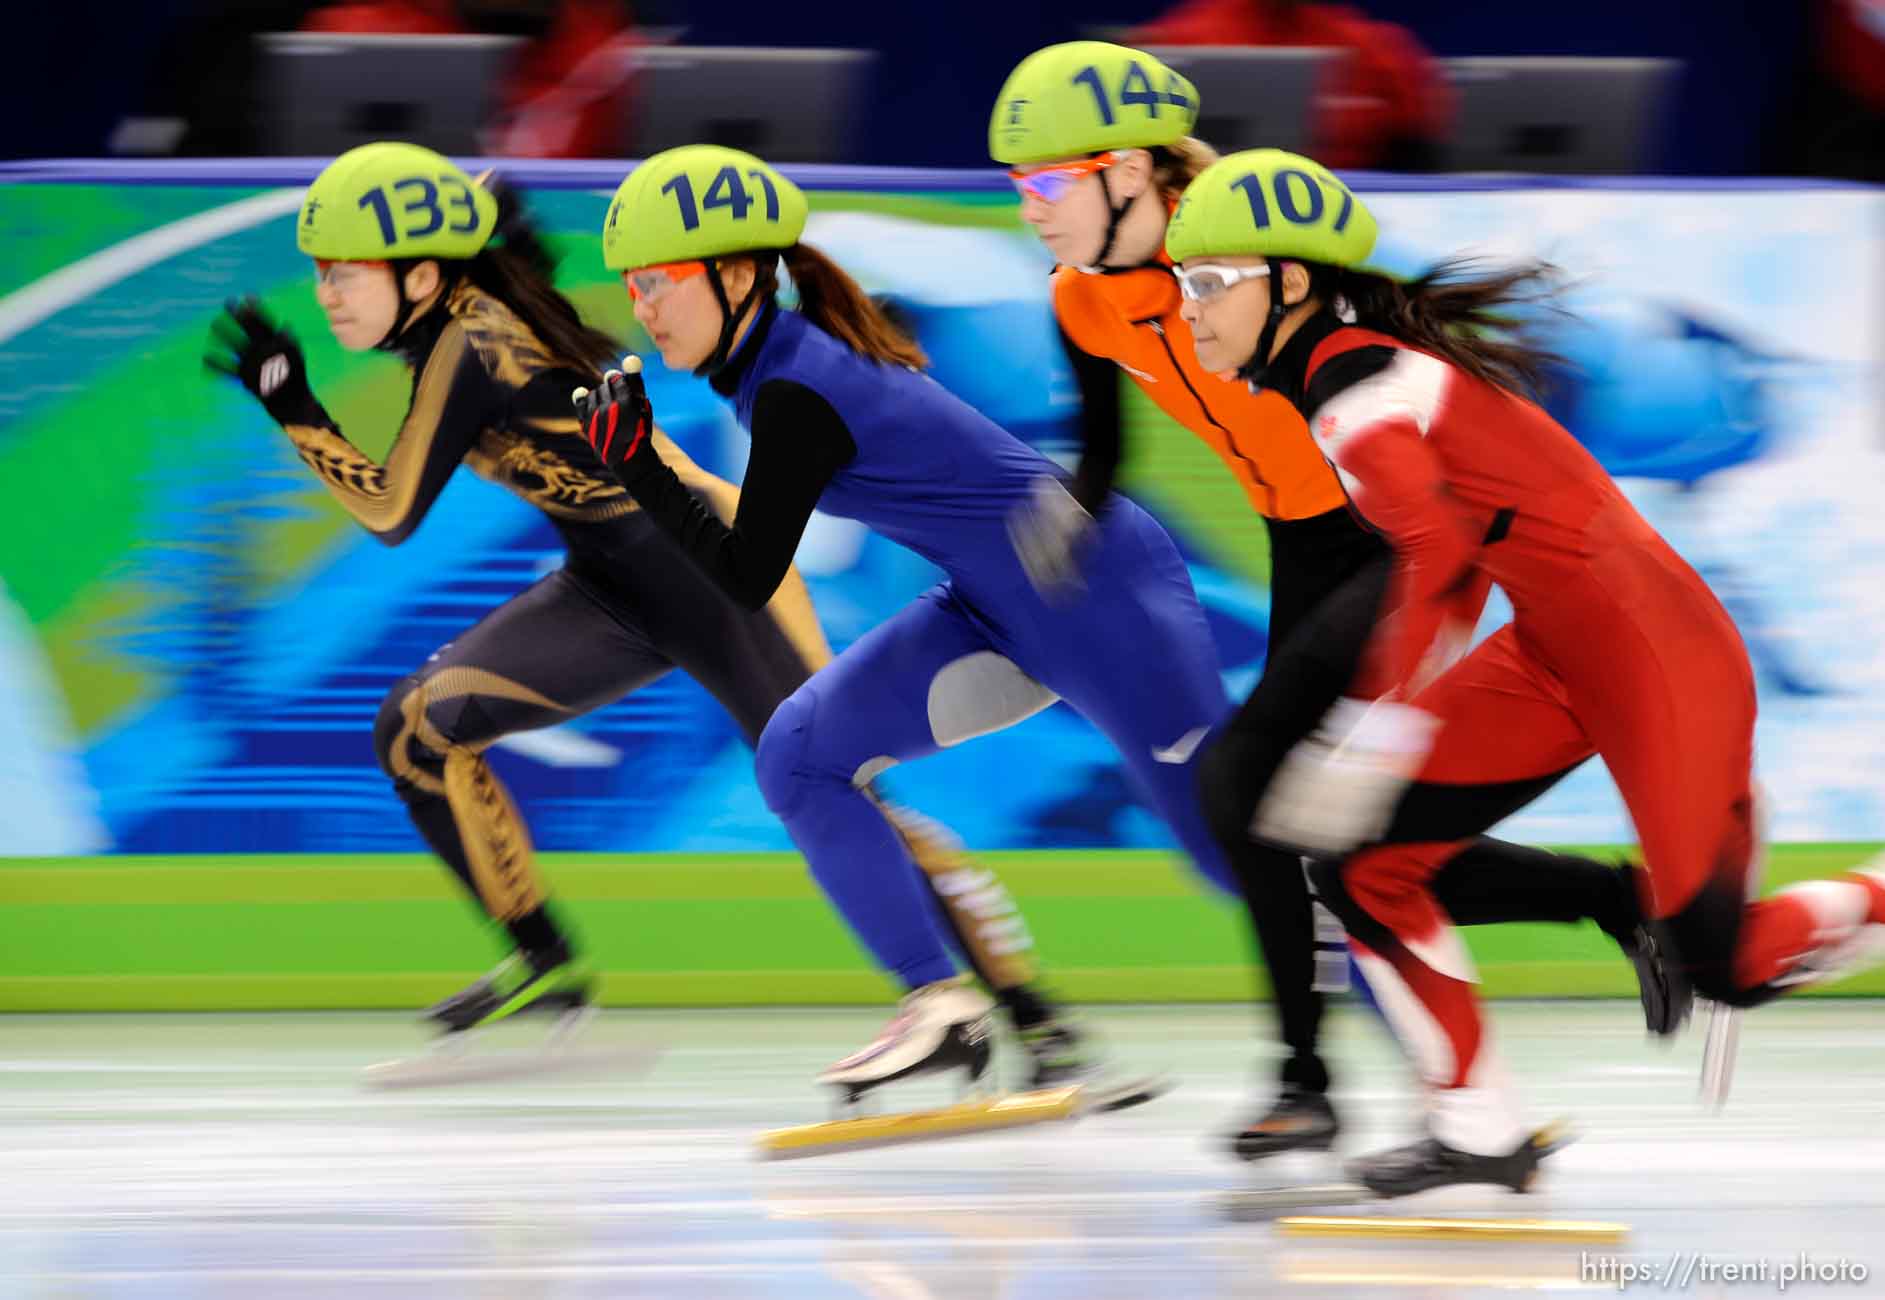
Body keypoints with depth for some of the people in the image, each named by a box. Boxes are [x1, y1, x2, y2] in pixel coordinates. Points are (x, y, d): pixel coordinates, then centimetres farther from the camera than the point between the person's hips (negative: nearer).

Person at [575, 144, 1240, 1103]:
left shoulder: (795, 395, -22)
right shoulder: (787, 356, 4)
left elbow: (747, 579, -17)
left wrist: (637, 465, -15)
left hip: (1108, 597, -9)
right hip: (1005, 614, 9)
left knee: (1232, 836, -4)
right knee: (799, 756, 1)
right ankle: (939, 1004, 3)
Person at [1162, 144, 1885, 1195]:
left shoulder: (1355, 384, -19)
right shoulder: (1340, 364, 9)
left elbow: (1437, 549, -36)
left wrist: (1374, 733, -40)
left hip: (1658, 653, -9)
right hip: (1557, 656, 9)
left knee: (1726, 966, -6)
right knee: (1359, 860, -2)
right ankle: (1482, 1134, 5)